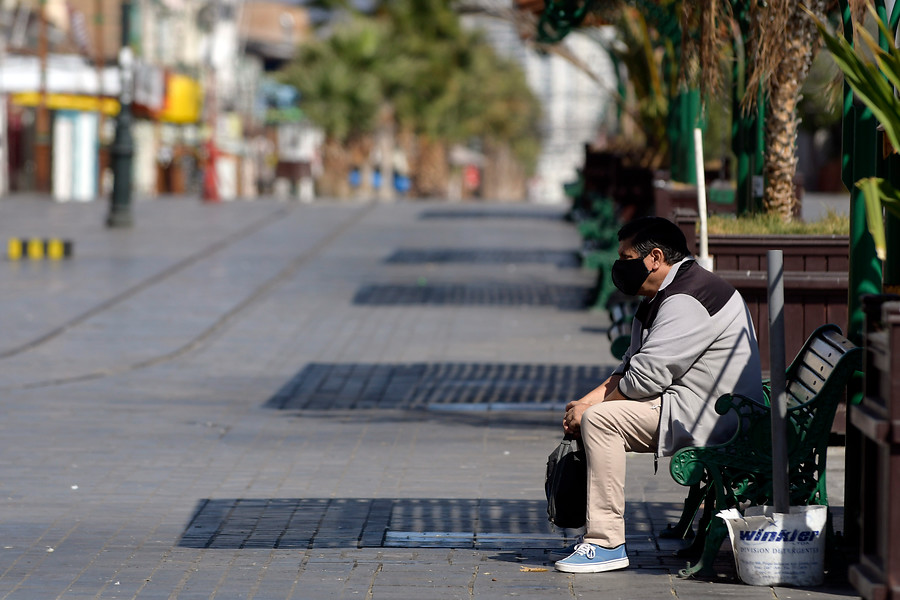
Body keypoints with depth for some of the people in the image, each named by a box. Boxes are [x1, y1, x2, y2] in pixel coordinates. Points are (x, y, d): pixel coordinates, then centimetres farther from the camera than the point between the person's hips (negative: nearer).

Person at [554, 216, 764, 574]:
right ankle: (596, 533, 14)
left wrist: (589, 409, -10)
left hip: (711, 419, -11)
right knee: (591, 417, 15)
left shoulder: (688, 300, -19)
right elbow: (630, 367, 16)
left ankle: (607, 544, -22)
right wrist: (585, 403, 1)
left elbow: (646, 377, -22)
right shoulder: (663, 296, 17)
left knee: (600, 420, -22)